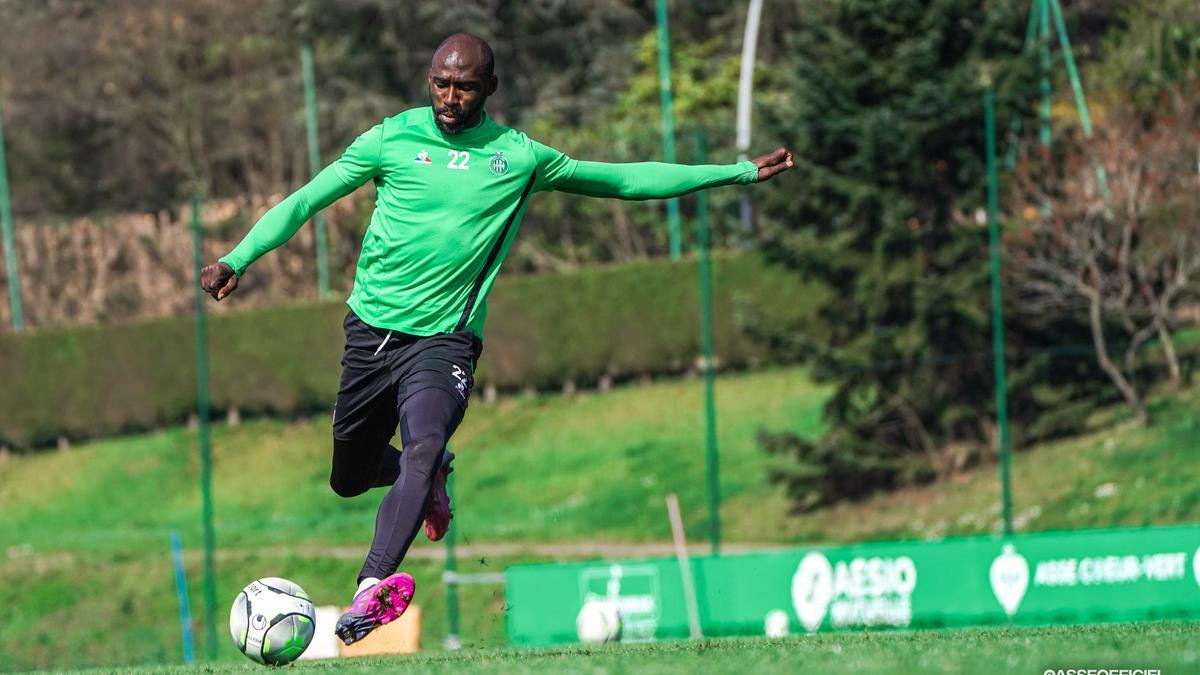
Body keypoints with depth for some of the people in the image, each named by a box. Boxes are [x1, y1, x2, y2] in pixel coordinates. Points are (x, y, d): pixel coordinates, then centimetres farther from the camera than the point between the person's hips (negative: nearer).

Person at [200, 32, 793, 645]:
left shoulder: (517, 156, 4)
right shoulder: (393, 138, 1)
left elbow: (622, 180, 11)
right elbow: (307, 199, 2)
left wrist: (738, 174, 10)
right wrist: (238, 259, -11)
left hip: (444, 337, -2)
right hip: (372, 327, 2)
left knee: (423, 450, -28)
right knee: (349, 479, 10)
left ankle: (372, 587, -37)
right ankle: (431, 476, 43)